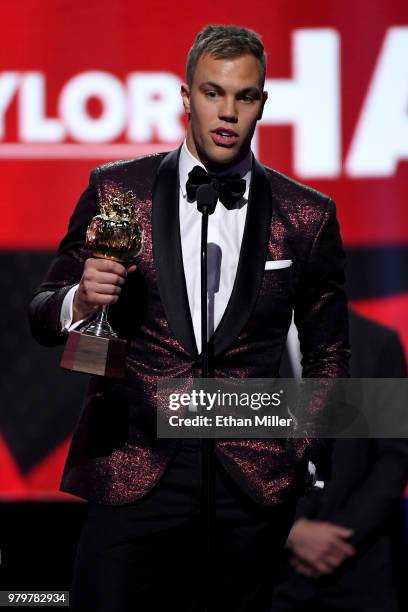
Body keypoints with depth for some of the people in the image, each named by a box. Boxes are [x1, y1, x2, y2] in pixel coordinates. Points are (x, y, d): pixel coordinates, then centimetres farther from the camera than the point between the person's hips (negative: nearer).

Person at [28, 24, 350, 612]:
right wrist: (81, 300, -14)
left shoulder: (308, 216, 6)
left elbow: (328, 357, 14)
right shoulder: (116, 190, 4)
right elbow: (43, 316, 8)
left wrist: (306, 461, 5)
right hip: (131, 473, 0)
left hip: (252, 487, 1)